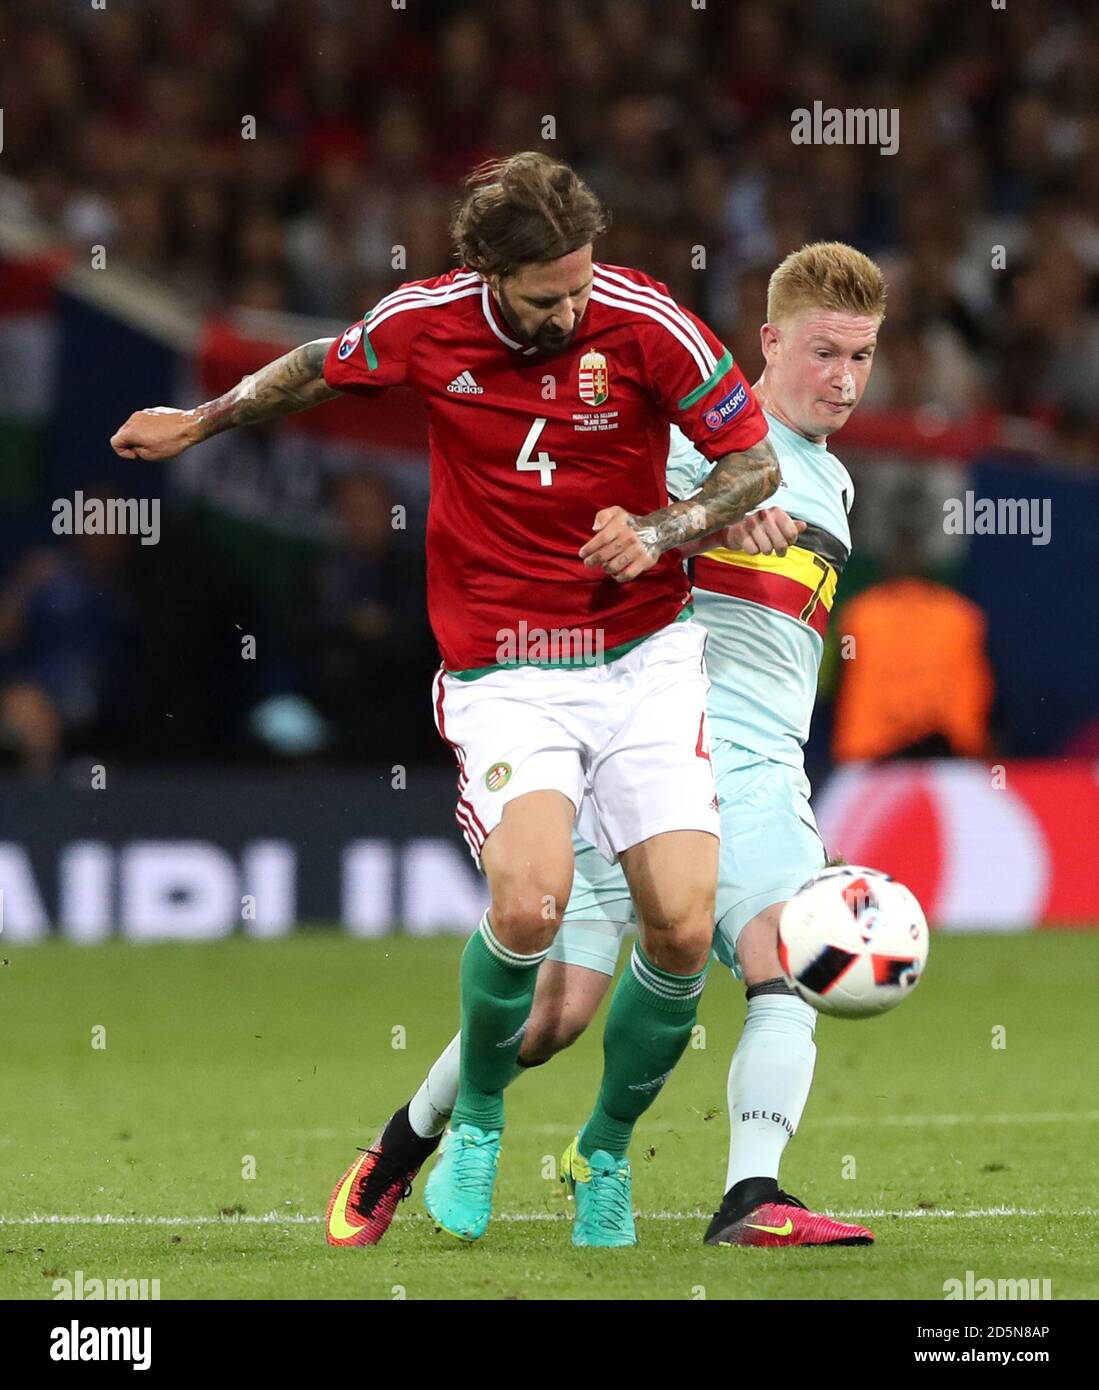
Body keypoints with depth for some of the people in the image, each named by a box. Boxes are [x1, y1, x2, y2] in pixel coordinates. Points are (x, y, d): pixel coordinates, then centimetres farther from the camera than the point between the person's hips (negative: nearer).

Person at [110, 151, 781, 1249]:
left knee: (684, 929, -12)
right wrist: (200, 422, 29)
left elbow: (756, 462, 1)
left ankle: (607, 1150, 16)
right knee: (528, 902, -26)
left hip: (644, 657, 1)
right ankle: (476, 1119, 4)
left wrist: (658, 530, -16)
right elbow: (323, 366, 17)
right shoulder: (424, 324, -7)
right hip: (503, 673, -1)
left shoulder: (644, 322, -10)